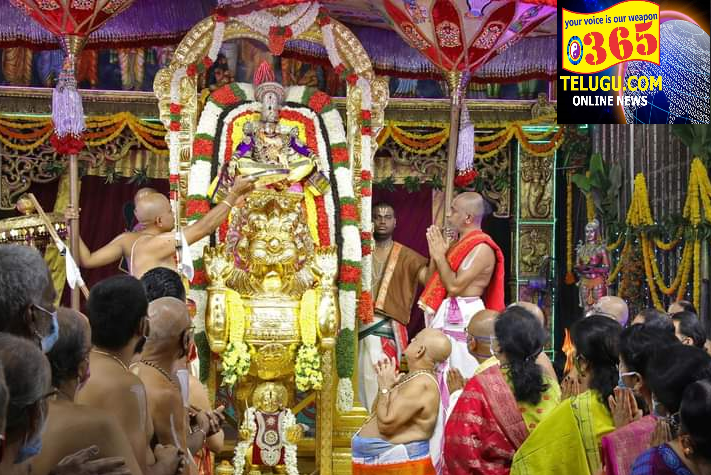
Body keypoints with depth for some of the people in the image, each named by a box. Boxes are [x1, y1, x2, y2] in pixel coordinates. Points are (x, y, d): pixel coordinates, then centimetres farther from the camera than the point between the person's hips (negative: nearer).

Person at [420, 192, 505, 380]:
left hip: (463, 318, -10)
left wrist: (439, 256, -12)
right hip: (449, 317, 10)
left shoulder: (481, 248, -14)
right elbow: (440, 281, 17)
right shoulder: (463, 243, 15)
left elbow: (454, 286, -19)